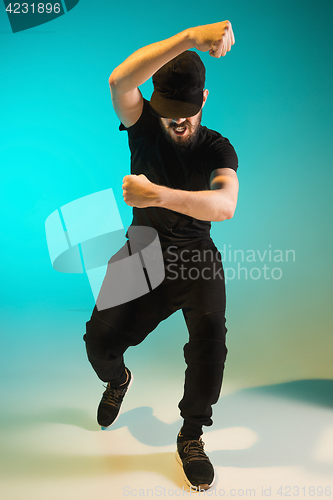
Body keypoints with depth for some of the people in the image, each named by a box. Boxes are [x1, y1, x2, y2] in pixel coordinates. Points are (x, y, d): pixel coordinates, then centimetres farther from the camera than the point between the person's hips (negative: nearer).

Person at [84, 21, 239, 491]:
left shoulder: (218, 148, -7)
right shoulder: (143, 125, -4)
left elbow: (225, 205, -27)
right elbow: (119, 80, -27)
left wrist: (157, 195, -41)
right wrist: (189, 37, -39)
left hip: (195, 256, -1)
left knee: (210, 331, -27)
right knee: (101, 338, -13)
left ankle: (191, 435, -1)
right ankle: (117, 381, 28)